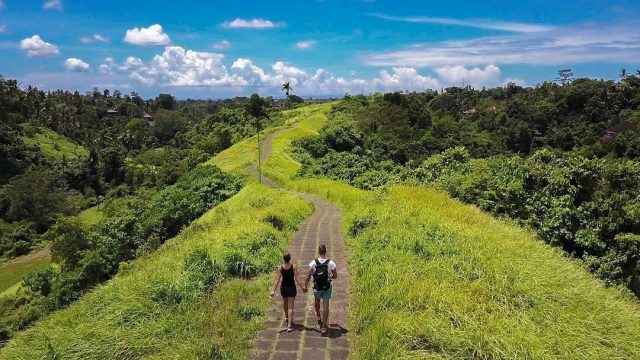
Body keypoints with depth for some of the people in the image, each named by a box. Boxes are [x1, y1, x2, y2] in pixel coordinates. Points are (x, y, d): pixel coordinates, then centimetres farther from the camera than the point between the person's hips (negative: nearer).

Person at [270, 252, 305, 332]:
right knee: (290, 307, 3)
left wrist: (273, 290, -12)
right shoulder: (294, 266, -15)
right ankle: (289, 325, -5)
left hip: (283, 288, 2)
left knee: (285, 303, 29)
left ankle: (286, 317, 51)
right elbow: (296, 279, -15)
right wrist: (302, 288, -5)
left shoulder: (280, 267, -11)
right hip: (292, 288, -2)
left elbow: (277, 279, -14)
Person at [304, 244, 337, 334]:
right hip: (327, 287, 0)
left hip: (317, 287, 1)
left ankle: (319, 317, 46)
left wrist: (305, 286, 1)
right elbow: (335, 276, -4)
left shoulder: (313, 263, -12)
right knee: (325, 306, 5)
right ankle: (324, 326, 8)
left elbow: (308, 276, -10)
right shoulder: (331, 263, -11)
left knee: (317, 302, 28)